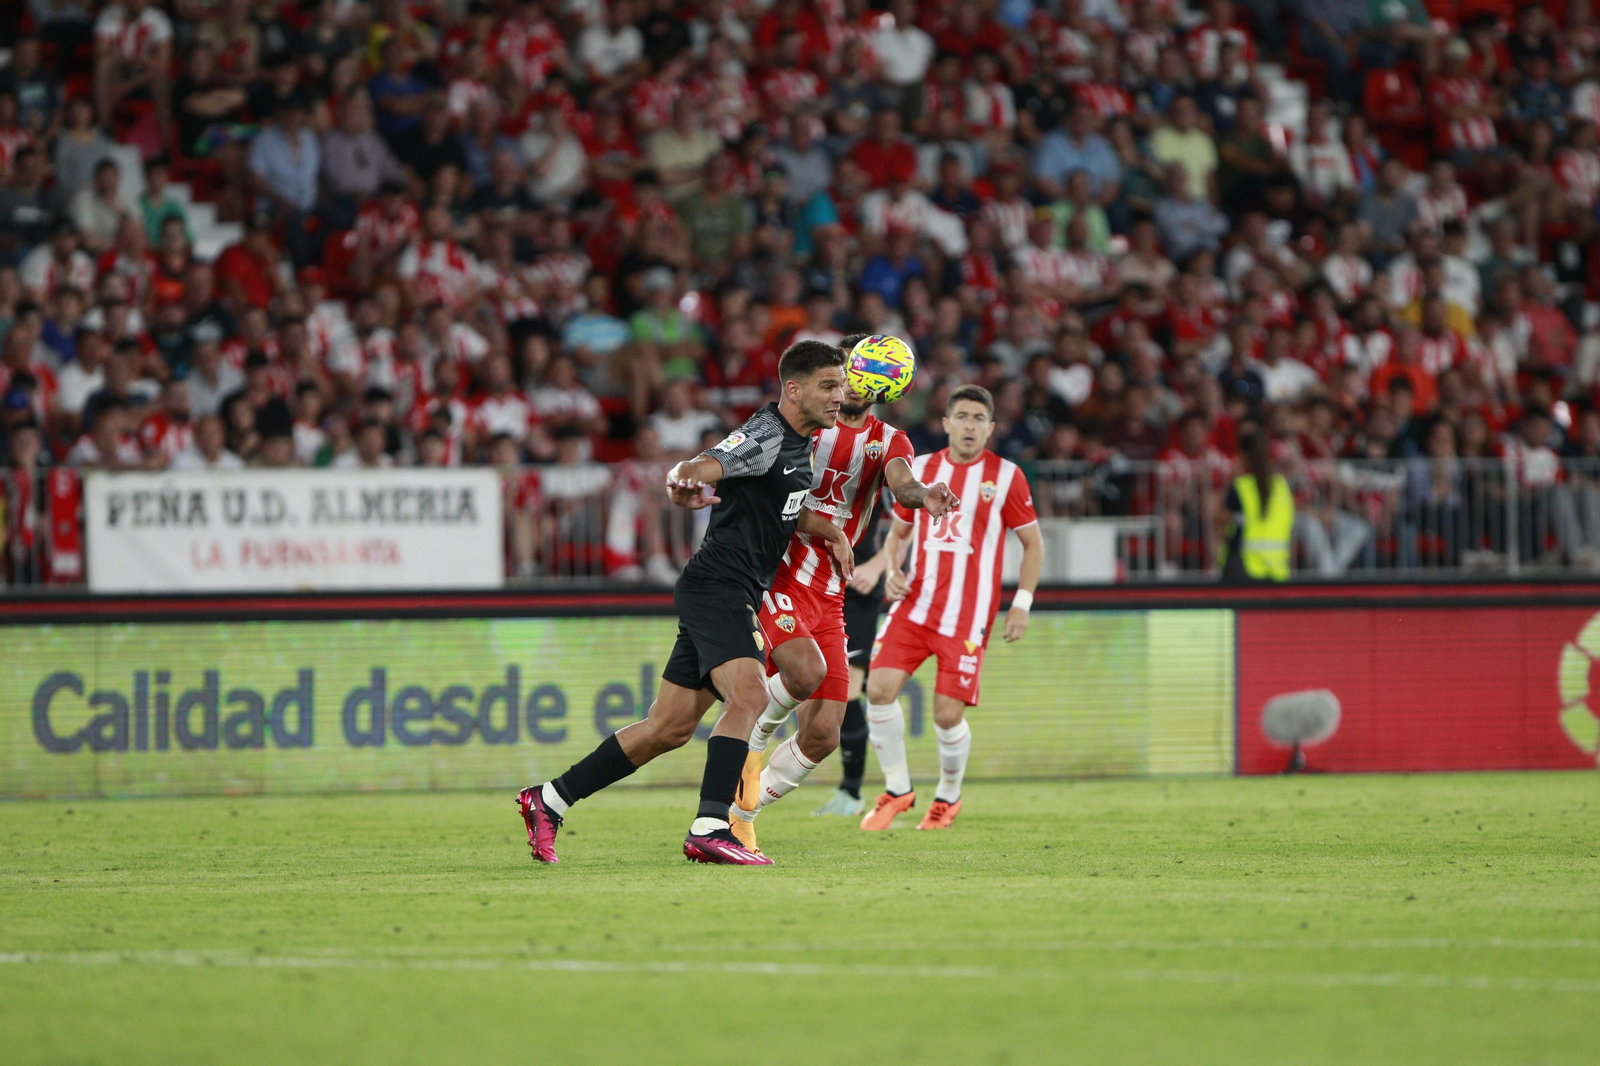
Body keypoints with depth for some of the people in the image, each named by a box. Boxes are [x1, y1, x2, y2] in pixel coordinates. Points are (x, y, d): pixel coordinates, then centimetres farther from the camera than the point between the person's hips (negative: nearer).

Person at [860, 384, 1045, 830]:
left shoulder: (1005, 475, -2)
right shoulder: (921, 469, 8)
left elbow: (1033, 542, 5)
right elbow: (898, 530, 20)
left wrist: (1021, 605, -2)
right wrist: (891, 570, 0)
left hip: (968, 617, -3)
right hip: (914, 604, 3)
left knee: (948, 714, -7)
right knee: (880, 688, -13)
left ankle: (948, 795, 21)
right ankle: (897, 789, 5)